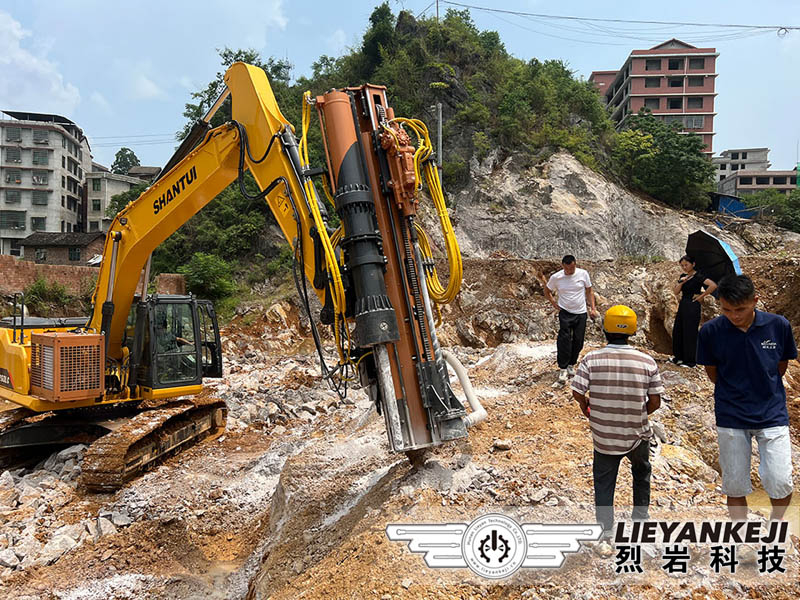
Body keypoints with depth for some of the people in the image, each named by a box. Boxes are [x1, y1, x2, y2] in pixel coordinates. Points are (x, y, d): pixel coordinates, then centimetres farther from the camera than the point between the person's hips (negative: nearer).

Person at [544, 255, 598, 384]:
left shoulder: (583, 274, -5)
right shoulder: (556, 277, -8)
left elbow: (589, 292, 6)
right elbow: (547, 291, 9)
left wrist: (593, 308, 0)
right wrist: (555, 304, 0)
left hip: (581, 313, 2)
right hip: (565, 313, -2)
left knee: (578, 341, 7)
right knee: (564, 340, -12)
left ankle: (571, 365, 25)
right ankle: (563, 369, -5)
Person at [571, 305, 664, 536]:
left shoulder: (591, 359, -14)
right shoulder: (647, 362, -11)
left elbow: (578, 393, -16)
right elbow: (655, 401, -8)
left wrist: (587, 409, 6)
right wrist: (639, 414, 11)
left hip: (603, 433, -1)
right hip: (637, 434, 2)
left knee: (603, 478, 17)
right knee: (641, 471, 29)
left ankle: (605, 523, 20)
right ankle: (641, 514, 43)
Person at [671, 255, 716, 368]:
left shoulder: (698, 277, -11)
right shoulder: (682, 276, 10)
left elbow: (713, 285, -24)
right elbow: (675, 292, 3)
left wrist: (701, 296, -15)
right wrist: (681, 282, -13)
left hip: (693, 306, -8)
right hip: (682, 305, 8)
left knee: (690, 333, -3)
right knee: (677, 331, 10)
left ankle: (690, 360, 6)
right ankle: (679, 357, 23)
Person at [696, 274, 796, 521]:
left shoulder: (778, 325, -8)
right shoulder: (711, 331, -10)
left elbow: (782, 365, 8)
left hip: (772, 414, 0)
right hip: (730, 417, 0)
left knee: (780, 484, -4)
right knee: (735, 487, 7)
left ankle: (776, 522, 27)